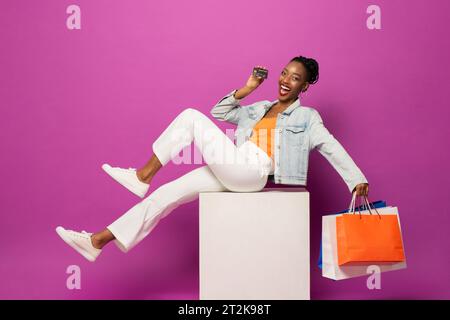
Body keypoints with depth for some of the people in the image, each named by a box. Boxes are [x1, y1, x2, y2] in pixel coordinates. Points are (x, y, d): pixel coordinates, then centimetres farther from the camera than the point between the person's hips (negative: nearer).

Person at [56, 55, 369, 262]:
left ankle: (144, 174, -6)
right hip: (234, 172, 6)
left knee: (191, 116, -12)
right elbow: (218, 113, 23)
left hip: (252, 171, -6)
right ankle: (98, 241, -3)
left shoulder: (307, 116, 10)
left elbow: (333, 149, 3)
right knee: (167, 193, -5)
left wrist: (357, 180, -6)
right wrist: (247, 89, 15)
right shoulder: (258, 109, 25)